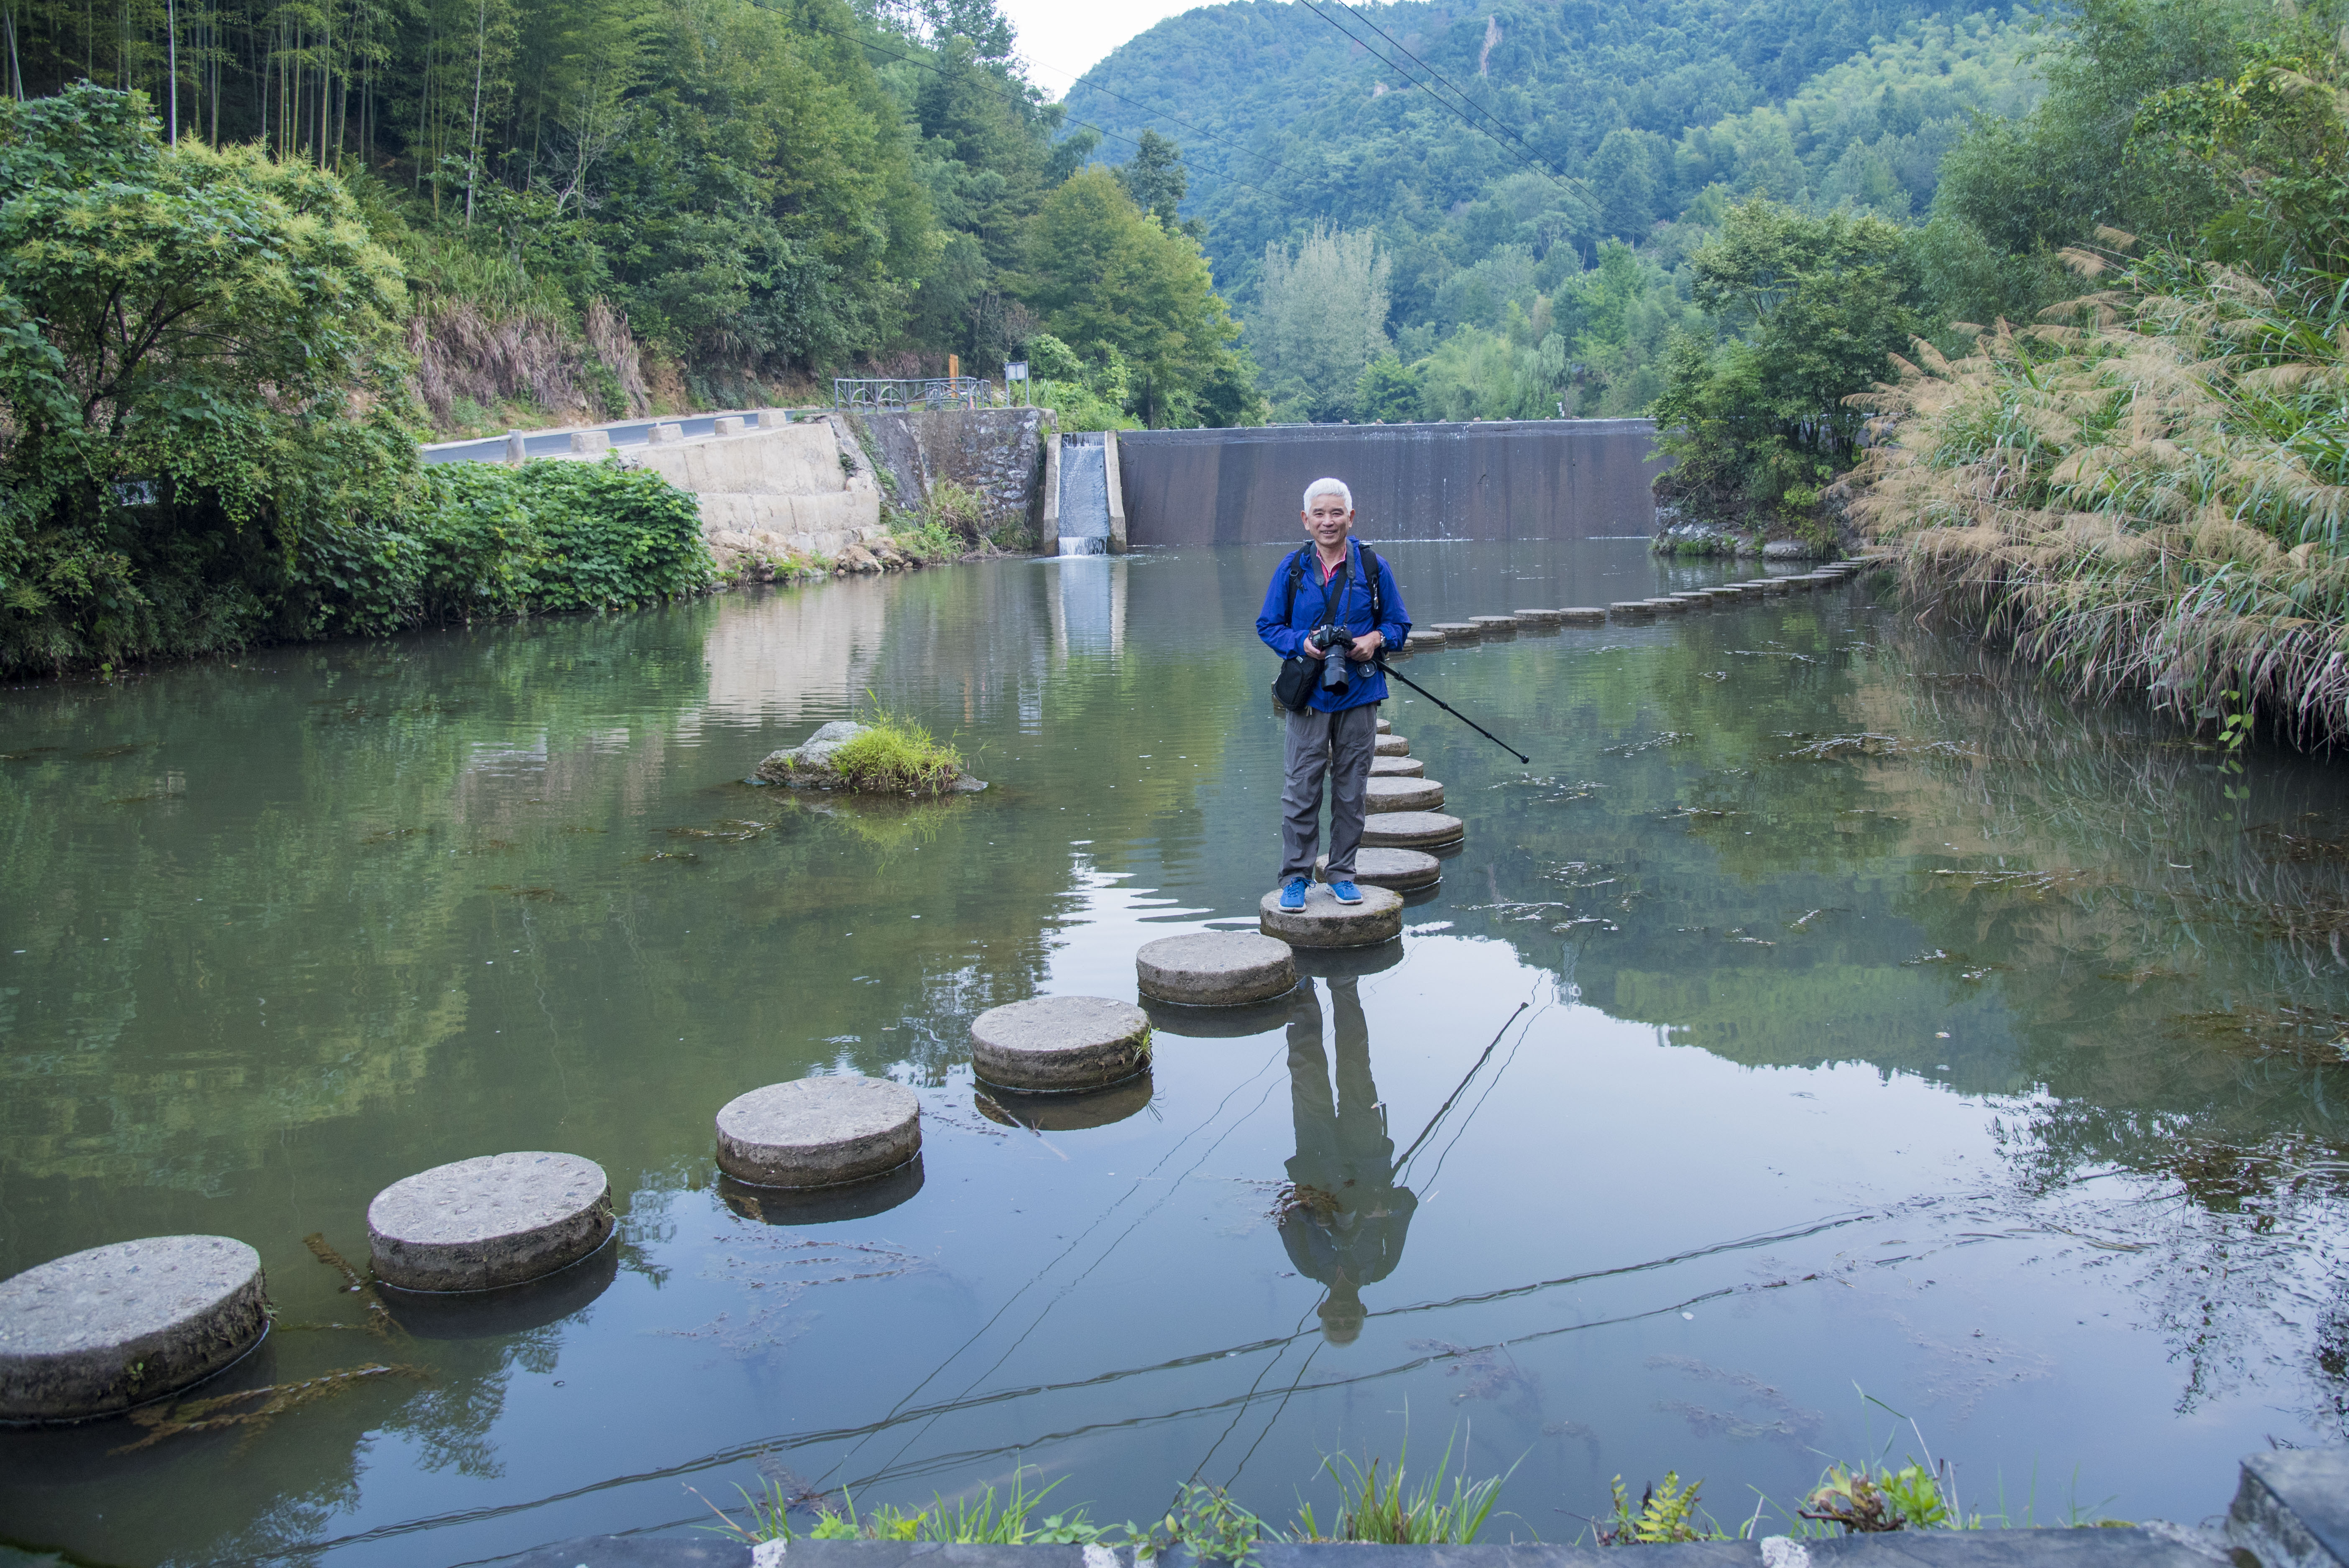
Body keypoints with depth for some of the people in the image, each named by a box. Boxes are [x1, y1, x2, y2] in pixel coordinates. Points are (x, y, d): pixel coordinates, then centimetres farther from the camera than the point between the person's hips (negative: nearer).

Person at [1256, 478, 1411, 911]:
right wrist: (1301, 643, -11)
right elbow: (1268, 625, 8)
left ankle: (1342, 874, 21)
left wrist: (1376, 639, -12)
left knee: (1351, 790, 8)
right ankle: (1295, 877, 10)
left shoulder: (1374, 567, 3)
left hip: (1359, 695, 1)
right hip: (1308, 696, -1)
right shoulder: (1291, 568, 2)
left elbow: (1399, 623, 10)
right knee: (1301, 789, -1)